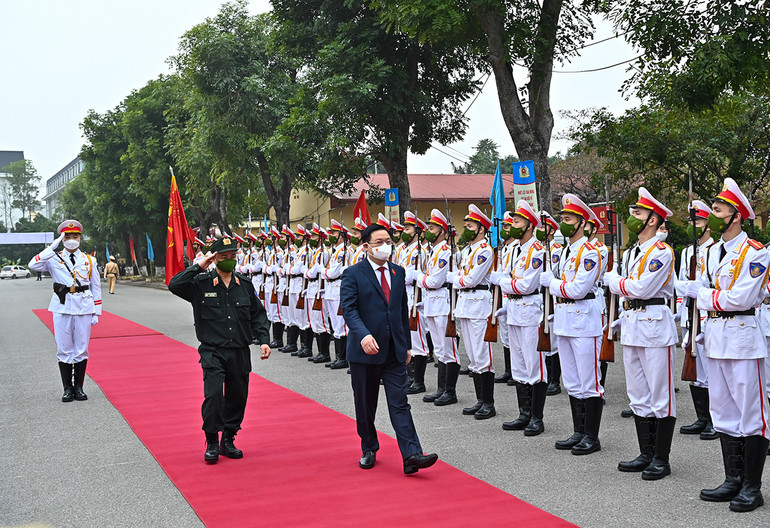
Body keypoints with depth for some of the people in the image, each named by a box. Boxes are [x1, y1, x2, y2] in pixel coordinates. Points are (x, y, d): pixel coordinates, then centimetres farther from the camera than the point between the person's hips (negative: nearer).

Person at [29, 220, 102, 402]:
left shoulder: (89, 260, 8)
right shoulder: (54, 260, 4)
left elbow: (96, 288, 10)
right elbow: (33, 265, -15)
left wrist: (96, 312, 5)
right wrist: (53, 247, -16)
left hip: (83, 309, 1)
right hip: (62, 309, -1)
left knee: (82, 350, 4)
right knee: (64, 350, 2)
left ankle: (79, 387, 15)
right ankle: (68, 388, 12)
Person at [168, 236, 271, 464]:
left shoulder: (245, 285, 9)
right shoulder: (201, 284, -1)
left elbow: (258, 315, 13)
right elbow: (175, 286, -15)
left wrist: (263, 340, 1)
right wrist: (198, 267, -15)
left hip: (240, 353, 4)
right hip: (213, 352, -3)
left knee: (238, 396, 8)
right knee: (213, 395, -15)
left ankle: (228, 441, 24)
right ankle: (212, 443, 1)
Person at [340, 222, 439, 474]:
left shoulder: (398, 272, 11)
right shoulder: (353, 274, -4)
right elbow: (348, 308, -14)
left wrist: (407, 345, 14)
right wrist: (363, 335, -31)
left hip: (394, 350, 3)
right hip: (365, 350, -3)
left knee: (399, 403, -2)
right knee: (365, 405, 10)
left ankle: (411, 456, -8)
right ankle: (369, 450, 27)